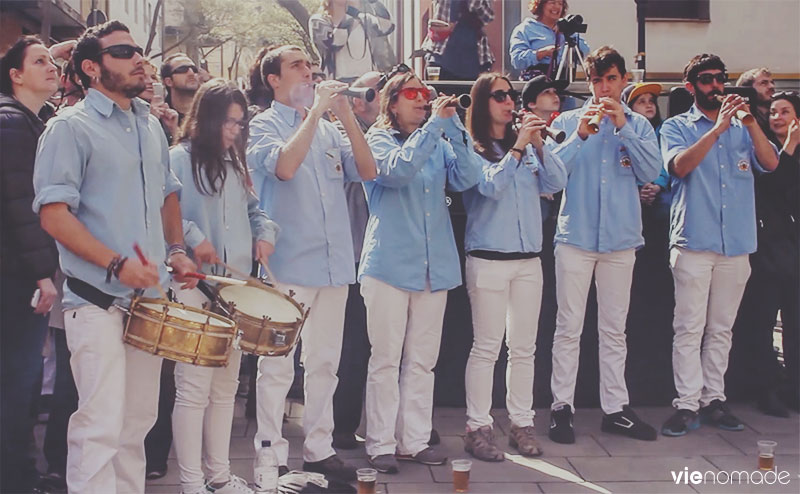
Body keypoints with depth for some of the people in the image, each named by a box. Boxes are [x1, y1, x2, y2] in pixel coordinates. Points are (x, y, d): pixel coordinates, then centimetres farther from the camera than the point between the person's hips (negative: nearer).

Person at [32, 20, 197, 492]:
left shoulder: (151, 125, 14)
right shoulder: (71, 127, -6)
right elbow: (54, 214, -14)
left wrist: (176, 249, 10)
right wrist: (117, 265, -21)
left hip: (150, 295, 7)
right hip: (98, 299, -7)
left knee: (138, 420, 12)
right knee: (101, 426, -9)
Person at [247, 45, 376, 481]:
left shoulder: (328, 129, 14)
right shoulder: (264, 126, -2)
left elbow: (366, 171, 3)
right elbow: (284, 166, -22)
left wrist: (345, 113, -5)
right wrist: (316, 110, -16)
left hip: (333, 262, 6)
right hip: (287, 264, -6)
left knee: (324, 362, 12)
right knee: (277, 366, -2)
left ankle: (318, 449, 22)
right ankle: (272, 456, 6)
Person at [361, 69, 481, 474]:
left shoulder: (439, 143, 14)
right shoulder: (379, 139, 1)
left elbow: (466, 178, -4)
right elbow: (397, 170, -20)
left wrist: (452, 125, -12)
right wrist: (434, 124, -19)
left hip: (435, 265, 5)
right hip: (389, 264, -5)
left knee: (422, 360, 9)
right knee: (386, 359, -2)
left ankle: (414, 440, 16)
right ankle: (381, 444, 6)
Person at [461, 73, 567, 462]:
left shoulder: (526, 146, 12)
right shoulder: (471, 149, -3)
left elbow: (556, 183, 2)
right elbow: (490, 187, -17)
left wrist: (539, 146, -10)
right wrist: (517, 148, -17)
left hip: (528, 259, 5)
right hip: (488, 258, -5)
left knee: (524, 348, 9)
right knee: (486, 347, -3)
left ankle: (521, 423, 18)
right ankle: (478, 427, 4)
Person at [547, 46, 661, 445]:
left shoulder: (639, 125, 9)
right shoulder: (567, 122, 5)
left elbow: (650, 172, -5)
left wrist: (622, 126, -12)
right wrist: (581, 135, -16)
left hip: (621, 238, 2)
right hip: (576, 236, -2)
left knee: (614, 329, 9)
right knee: (569, 327, 0)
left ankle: (615, 408, 16)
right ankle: (561, 406, 7)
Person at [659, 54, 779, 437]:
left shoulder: (742, 128, 15)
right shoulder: (677, 127, 5)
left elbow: (770, 163, 0)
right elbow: (679, 165, -14)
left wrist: (750, 121, -11)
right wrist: (718, 127, -19)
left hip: (737, 243, 4)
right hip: (693, 241, -4)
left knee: (721, 328, 9)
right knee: (689, 327, -6)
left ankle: (714, 399, 16)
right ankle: (687, 404, -2)